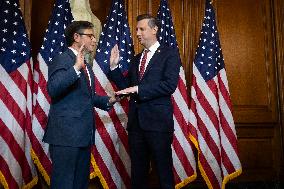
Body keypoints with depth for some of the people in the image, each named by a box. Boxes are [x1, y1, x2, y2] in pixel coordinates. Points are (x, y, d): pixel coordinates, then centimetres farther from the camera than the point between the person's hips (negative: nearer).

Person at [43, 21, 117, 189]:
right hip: (66, 134, -9)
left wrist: (108, 101, 12)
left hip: (84, 134, 9)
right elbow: (53, 89, -25)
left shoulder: (86, 66, 18)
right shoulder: (62, 59, -9)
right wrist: (76, 67, -33)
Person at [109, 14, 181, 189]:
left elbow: (170, 84, -14)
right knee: (138, 171, 14)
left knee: (164, 170, 3)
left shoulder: (169, 53, -1)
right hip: (136, 121, 6)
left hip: (158, 121, -6)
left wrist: (138, 89, -16)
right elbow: (127, 86, 15)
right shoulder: (136, 59, 18)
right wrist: (114, 66, 5)